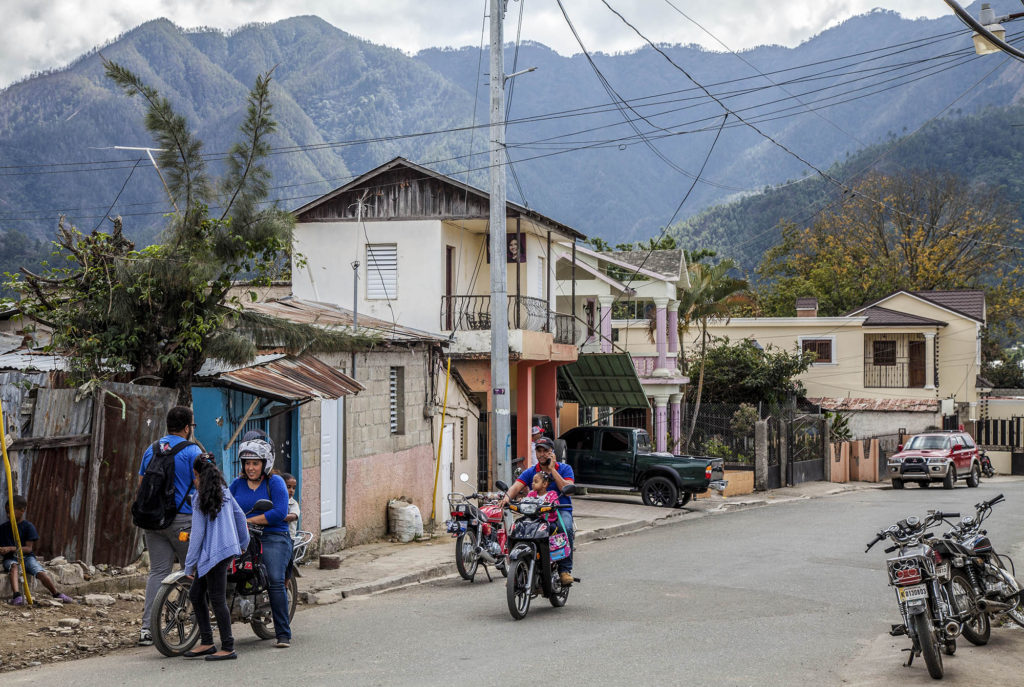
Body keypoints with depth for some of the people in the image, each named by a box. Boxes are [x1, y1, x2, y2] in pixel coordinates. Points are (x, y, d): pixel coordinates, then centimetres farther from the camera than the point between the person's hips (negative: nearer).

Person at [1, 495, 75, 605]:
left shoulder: (28, 526, 1)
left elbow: (28, 548, -5)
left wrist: (11, 549, -17)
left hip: (27, 557, -1)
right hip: (10, 559, 1)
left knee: (41, 572, -27)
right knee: (14, 566, -36)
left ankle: (57, 595, -9)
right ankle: (17, 595, -56)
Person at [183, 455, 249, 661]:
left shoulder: (201, 498, -11)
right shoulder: (224, 491, 12)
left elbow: (198, 533, -12)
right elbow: (240, 516, 18)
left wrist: (189, 564, -7)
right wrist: (243, 543, 29)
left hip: (215, 553, -9)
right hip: (228, 548, 9)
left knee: (217, 599, -5)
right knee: (195, 594, 14)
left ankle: (228, 648, -2)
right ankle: (207, 643, 16)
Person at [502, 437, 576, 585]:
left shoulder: (564, 469, 5)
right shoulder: (531, 472, 10)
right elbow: (516, 486, -7)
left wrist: (552, 469, -12)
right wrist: (508, 496, -30)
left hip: (561, 510, -2)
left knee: (566, 528, -35)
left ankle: (565, 569, -26)